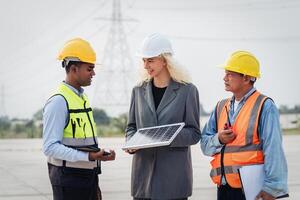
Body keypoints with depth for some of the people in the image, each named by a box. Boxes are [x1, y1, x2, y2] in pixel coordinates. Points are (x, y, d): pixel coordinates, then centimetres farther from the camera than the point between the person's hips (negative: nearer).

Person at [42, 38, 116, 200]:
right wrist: (89, 157, -24)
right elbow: (50, 147, -19)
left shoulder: (83, 98, 14)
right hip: (68, 180, -8)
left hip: (89, 176, 8)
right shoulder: (58, 102, -13)